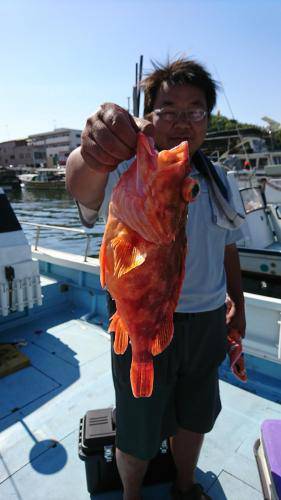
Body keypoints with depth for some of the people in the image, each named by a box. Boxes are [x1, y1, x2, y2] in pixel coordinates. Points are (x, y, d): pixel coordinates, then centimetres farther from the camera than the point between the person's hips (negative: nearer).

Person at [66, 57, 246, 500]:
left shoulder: (216, 180, 5)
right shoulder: (128, 173, -15)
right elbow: (84, 188, -38)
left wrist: (237, 305, 15)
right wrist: (92, 155, -60)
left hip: (208, 323, 6)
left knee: (194, 418, 27)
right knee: (138, 437, 16)